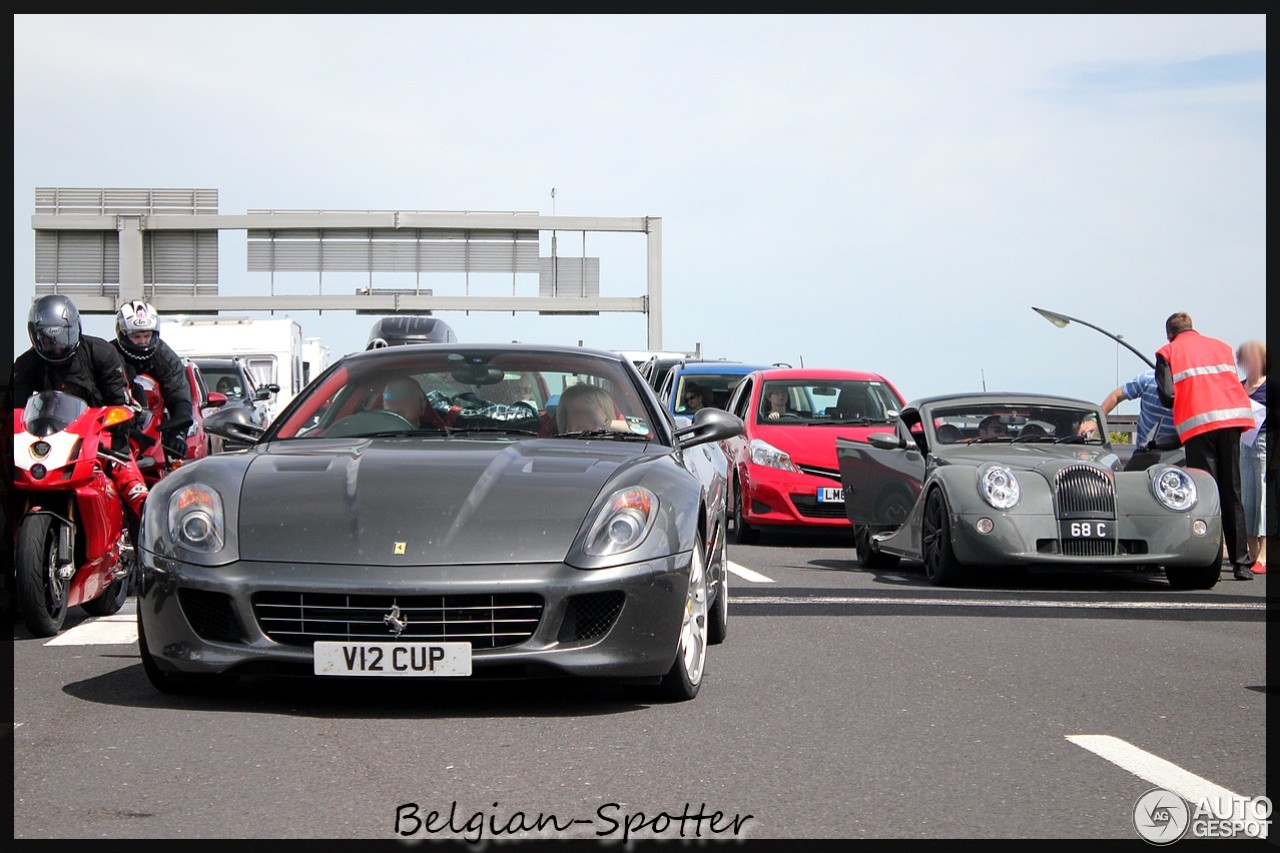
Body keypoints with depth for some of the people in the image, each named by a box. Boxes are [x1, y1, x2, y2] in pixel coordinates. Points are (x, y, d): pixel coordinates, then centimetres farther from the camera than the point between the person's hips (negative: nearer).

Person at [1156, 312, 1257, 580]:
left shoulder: (1168, 352, 8)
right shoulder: (1221, 347, 21)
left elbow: (1167, 396, -2)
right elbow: (1236, 385, 17)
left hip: (1198, 424, -3)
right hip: (1232, 419, 3)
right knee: (1232, 495, 7)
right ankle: (1241, 563, 5)